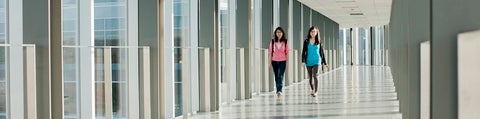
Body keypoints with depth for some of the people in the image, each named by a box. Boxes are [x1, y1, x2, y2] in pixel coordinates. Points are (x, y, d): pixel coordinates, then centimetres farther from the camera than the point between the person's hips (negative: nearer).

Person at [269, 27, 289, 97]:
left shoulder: (285, 42, 0)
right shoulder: (272, 42, 2)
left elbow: (287, 52, 3)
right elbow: (270, 52, 5)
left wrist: (287, 62, -1)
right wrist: (269, 62, 2)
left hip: (282, 61, -2)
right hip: (274, 61, 2)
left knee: (280, 76, -15)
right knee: (276, 76, 8)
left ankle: (279, 91, -23)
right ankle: (278, 90, 19)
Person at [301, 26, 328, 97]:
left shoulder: (319, 42, 3)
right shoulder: (306, 42, 2)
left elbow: (321, 52, 8)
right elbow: (303, 52, 0)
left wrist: (325, 63, 10)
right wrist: (303, 61, -13)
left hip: (316, 61, -2)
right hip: (308, 61, 2)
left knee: (314, 76, -17)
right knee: (310, 77, 13)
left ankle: (316, 91, -18)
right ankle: (312, 90, 33)